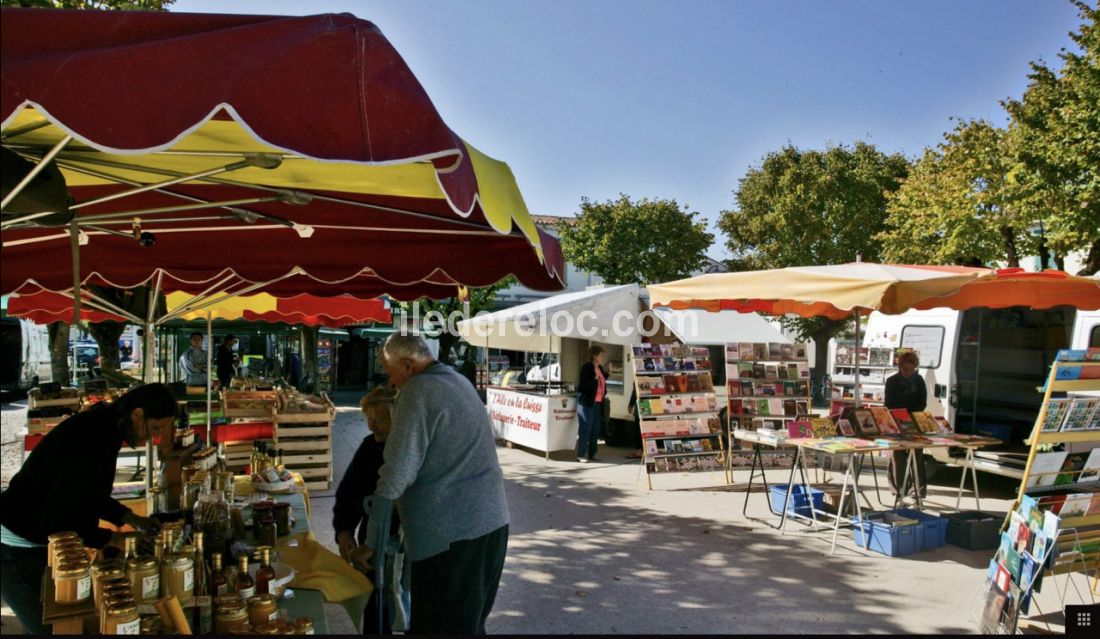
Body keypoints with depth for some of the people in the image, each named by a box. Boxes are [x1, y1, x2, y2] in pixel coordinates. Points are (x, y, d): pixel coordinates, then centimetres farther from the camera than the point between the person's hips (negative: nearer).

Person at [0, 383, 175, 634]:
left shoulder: (102, 427, 0)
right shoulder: (92, 442, -30)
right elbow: (54, 522, -27)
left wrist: (129, 518, 5)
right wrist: (114, 540, -18)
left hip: (37, 542, 9)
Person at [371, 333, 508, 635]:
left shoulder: (418, 391, -12)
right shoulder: (458, 381, 16)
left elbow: (400, 469, -14)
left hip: (451, 531, -9)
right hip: (491, 520, 9)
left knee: (441, 625, 0)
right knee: (470, 621, 18)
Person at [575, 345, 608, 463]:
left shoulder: (600, 368, 13)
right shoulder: (587, 368, -12)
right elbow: (583, 385, -18)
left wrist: (607, 373, 11)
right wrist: (595, 377, -26)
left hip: (597, 403, 8)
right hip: (587, 402, -8)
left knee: (595, 430, 10)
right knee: (585, 429, -5)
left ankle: (592, 454, 18)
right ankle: (581, 455, 1)